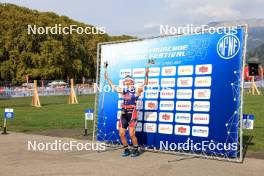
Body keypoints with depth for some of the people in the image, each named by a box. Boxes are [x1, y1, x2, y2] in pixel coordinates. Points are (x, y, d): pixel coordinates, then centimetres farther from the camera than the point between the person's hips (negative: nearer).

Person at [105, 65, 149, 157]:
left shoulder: (136, 90, 0)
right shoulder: (122, 90, 12)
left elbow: (145, 84, -11)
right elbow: (112, 86, 22)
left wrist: (146, 74, -22)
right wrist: (107, 78, 22)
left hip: (132, 114, -5)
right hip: (123, 114, 5)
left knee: (132, 134, -9)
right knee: (121, 134, 3)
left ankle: (136, 150, 10)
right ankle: (126, 150, 21)